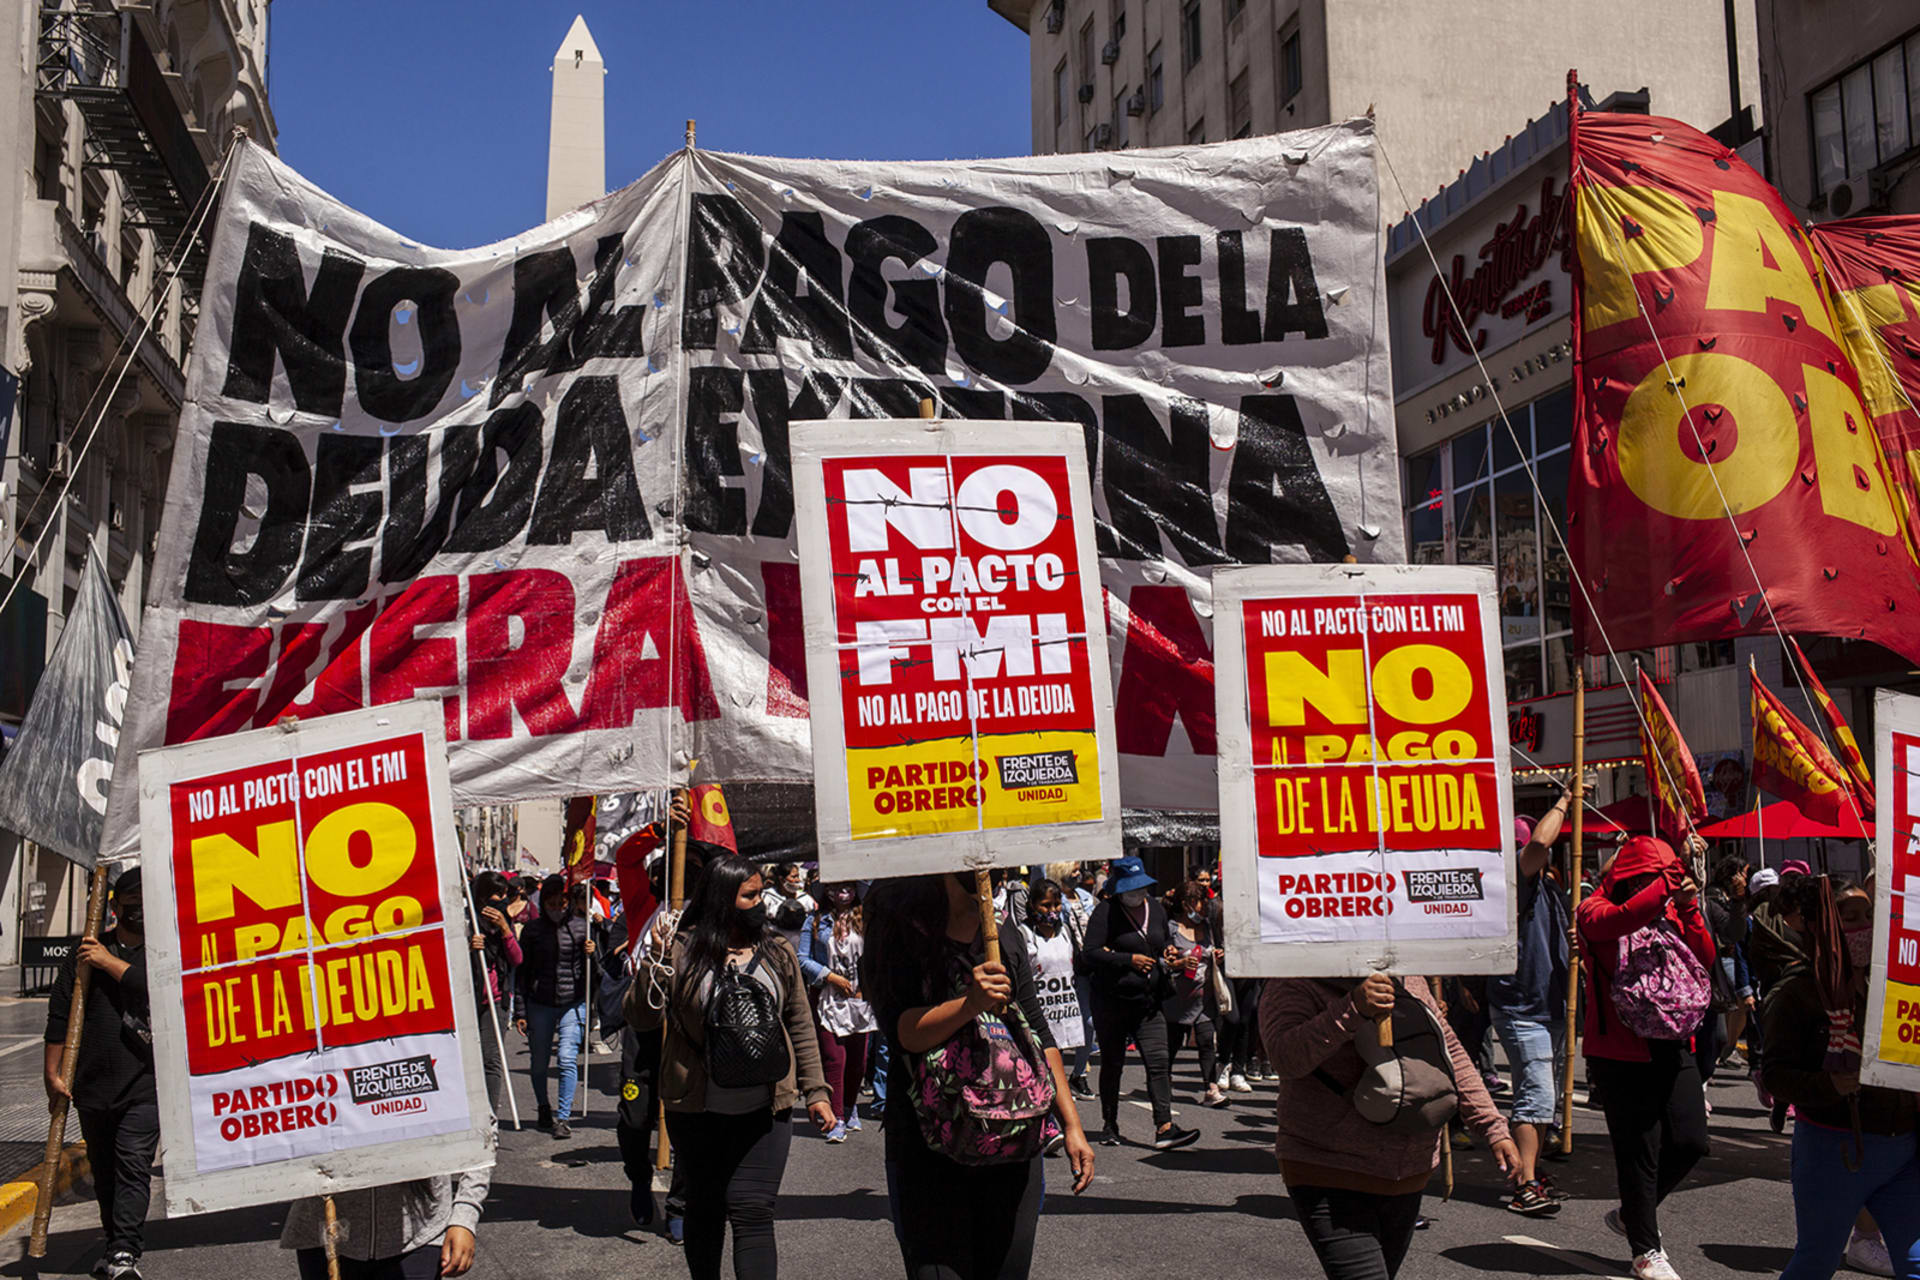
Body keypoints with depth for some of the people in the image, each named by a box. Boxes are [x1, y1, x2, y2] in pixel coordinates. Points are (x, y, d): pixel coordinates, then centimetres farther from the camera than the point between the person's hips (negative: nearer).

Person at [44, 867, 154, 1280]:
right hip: (92, 1086, 3)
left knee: (133, 1167, -12)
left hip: (144, 1086, -3)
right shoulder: (87, 952, 9)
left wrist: (111, 963, -10)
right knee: (104, 1173, 11)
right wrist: (53, 1074, 2)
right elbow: (59, 1015, 8)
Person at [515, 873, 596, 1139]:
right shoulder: (532, 930, 1)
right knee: (539, 1062, 11)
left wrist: (591, 954, -14)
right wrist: (520, 1012, 2)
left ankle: (563, 1117, -7)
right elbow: (522, 973, 5)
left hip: (573, 1003, -1)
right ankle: (543, 1109, 34)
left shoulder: (581, 926, 1)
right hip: (540, 1004, 1)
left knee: (568, 1059, -12)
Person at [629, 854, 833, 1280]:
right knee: (705, 1208, 13)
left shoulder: (777, 950, 5)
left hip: (763, 1110, 1)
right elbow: (640, 1018, -6)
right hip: (697, 1109, -1)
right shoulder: (682, 949, -4)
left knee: (751, 1210, -8)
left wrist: (815, 1092, 8)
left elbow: (800, 1025, 11)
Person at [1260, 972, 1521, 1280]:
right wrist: (1351, 1011, -37)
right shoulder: (1293, 985, -10)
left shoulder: (1408, 979, 10)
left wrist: (1494, 1129, 11)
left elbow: (1452, 1054, 16)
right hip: (1328, 1177, -7)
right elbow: (1286, 1057, -27)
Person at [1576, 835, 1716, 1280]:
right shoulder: (1594, 911, -4)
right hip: (1622, 1052, -6)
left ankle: (1631, 1214, 27)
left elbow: (1704, 959, 1)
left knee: (1690, 1141, 4)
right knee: (1640, 1151, -2)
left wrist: (1688, 908, -11)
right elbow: (1621, 920, -28)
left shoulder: (1668, 911, 13)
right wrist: (1667, 887, -27)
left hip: (1672, 1047, 6)